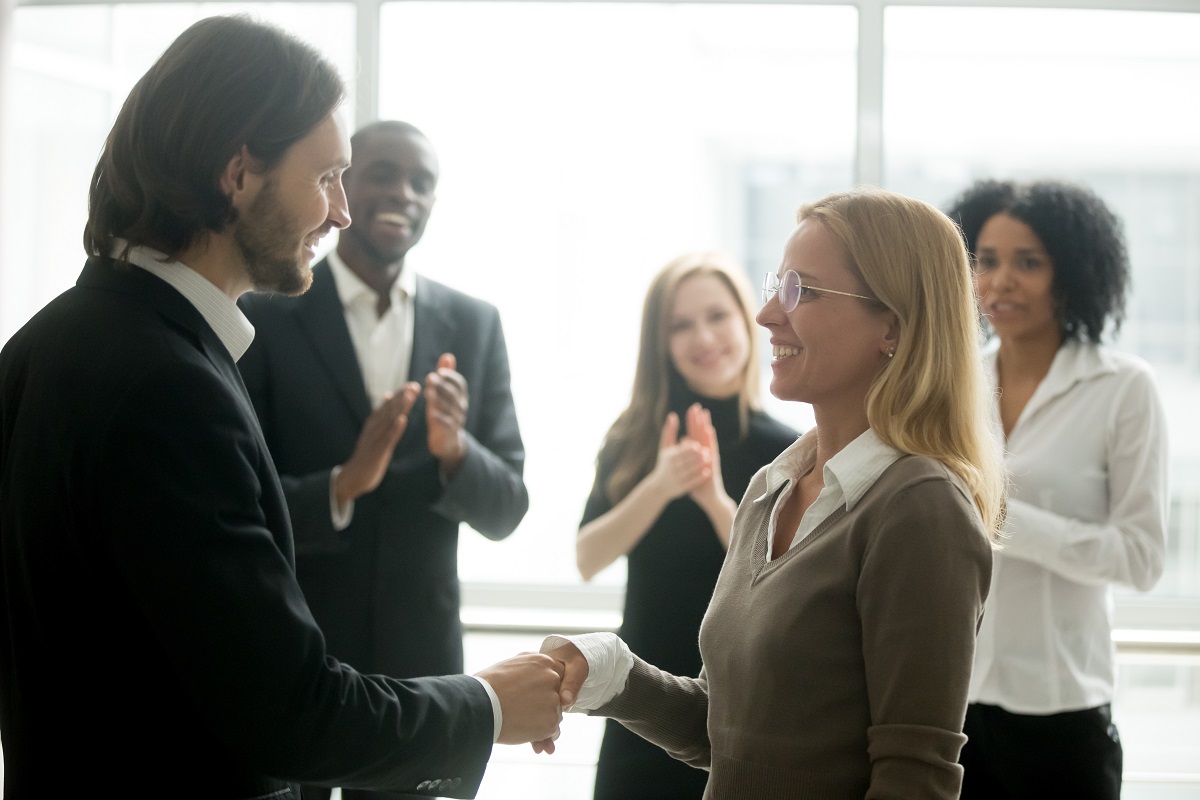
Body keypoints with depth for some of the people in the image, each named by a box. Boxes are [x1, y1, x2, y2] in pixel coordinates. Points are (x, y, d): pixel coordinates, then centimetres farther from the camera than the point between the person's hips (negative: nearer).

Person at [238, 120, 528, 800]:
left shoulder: (475, 326, 3)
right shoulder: (264, 319, -6)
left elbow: (505, 511, 3)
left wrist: (453, 448, -18)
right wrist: (342, 486, -26)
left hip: (421, 661, 3)